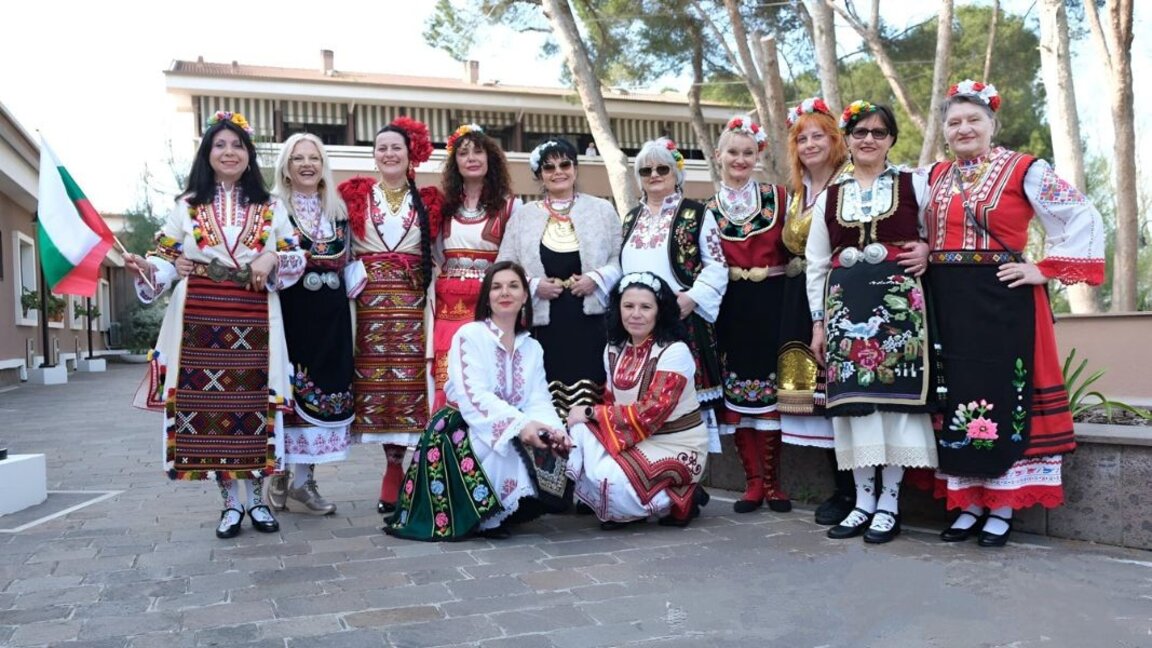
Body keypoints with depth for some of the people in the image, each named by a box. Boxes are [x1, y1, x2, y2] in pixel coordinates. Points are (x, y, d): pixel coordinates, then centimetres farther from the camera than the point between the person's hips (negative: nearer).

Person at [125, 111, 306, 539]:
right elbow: (167, 262, 5)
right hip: (201, 318, 0)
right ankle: (230, 502, 12)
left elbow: (297, 258, 9)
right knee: (208, 404, -1)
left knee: (255, 404, 0)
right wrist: (146, 268, -16)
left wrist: (272, 258, -11)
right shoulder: (187, 206, 10)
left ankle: (257, 498, 15)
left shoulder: (269, 208, 12)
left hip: (254, 319, 0)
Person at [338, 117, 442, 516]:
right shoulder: (355, 196, 9)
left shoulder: (428, 202, 10)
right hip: (370, 304, 0)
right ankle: (394, 467, 6)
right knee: (375, 382, -2)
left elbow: (437, 257, 10)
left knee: (410, 383, -5)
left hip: (412, 304, 0)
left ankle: (396, 468, 2)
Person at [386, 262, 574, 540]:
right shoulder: (469, 335, -9)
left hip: (512, 435, 6)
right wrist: (519, 424, -36)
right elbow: (474, 397, -22)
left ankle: (507, 511, 3)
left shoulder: (533, 348, 9)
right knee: (508, 444, -32)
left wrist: (554, 430, -25)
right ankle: (483, 517, -10)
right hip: (461, 430, -6)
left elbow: (539, 401, -3)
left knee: (553, 445, -18)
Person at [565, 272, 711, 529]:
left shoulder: (675, 351, -17)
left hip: (675, 445, -6)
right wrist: (588, 416, -15)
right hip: (632, 439, 6)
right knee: (579, 432, -19)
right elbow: (612, 402, 8)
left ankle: (680, 500, -1)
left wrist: (591, 412, -20)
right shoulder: (614, 350, 5)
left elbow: (652, 411, -23)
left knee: (610, 477, -29)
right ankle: (617, 508, 0)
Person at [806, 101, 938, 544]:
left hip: (899, 302, -2)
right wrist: (818, 321, 7)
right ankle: (864, 499, 11)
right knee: (852, 396, 0)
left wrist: (927, 254, -6)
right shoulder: (829, 196, 13)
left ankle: (889, 501, 6)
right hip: (845, 304, 2)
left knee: (894, 392, -4)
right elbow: (815, 263, 12)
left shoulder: (914, 185, 8)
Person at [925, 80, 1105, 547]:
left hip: (1001, 300, -5)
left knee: (1002, 397, -1)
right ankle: (970, 502, 18)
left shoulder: (1024, 170, -4)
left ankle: (1004, 506, 11)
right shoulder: (935, 177, 11)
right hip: (946, 304, 5)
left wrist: (1045, 270, -10)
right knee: (956, 398, 7)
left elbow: (1084, 218, -7)